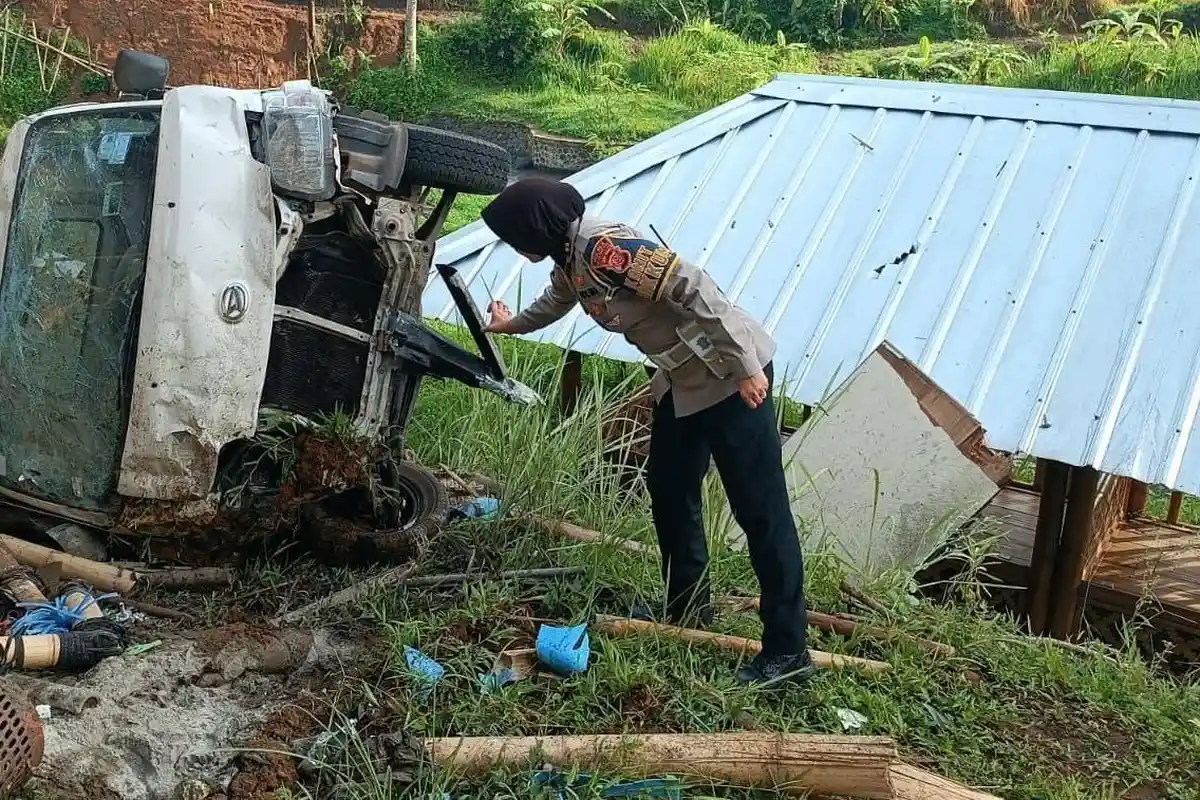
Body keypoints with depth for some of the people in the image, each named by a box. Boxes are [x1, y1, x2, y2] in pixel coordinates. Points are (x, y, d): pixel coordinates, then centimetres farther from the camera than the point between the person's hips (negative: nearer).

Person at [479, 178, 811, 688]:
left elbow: (693, 288, -29)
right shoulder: (568, 260, 9)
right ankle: (688, 610, 33)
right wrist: (512, 324, 53)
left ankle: (787, 651, -1)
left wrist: (745, 367, -29)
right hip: (682, 379, 10)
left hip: (732, 374, -10)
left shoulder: (604, 246, -23)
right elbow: (555, 301, 34)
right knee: (669, 491, 17)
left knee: (760, 510, -7)